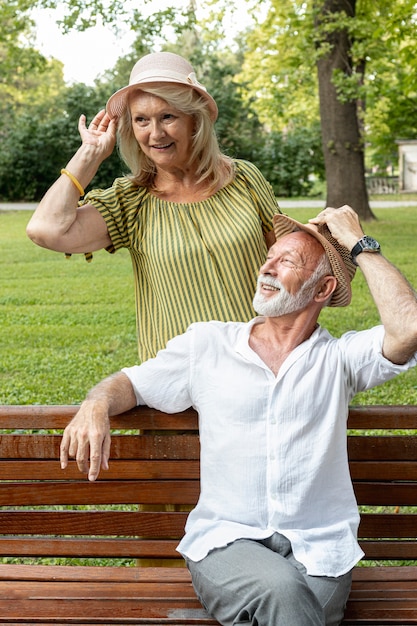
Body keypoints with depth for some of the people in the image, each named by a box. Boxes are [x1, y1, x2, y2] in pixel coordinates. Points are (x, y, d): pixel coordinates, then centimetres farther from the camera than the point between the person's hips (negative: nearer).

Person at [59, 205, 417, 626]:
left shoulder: (338, 359, 6)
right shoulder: (206, 344, 11)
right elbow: (130, 383, 18)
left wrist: (359, 244, -3)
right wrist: (96, 405, -7)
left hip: (319, 553, 0)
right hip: (227, 542, 0)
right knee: (280, 588, -33)